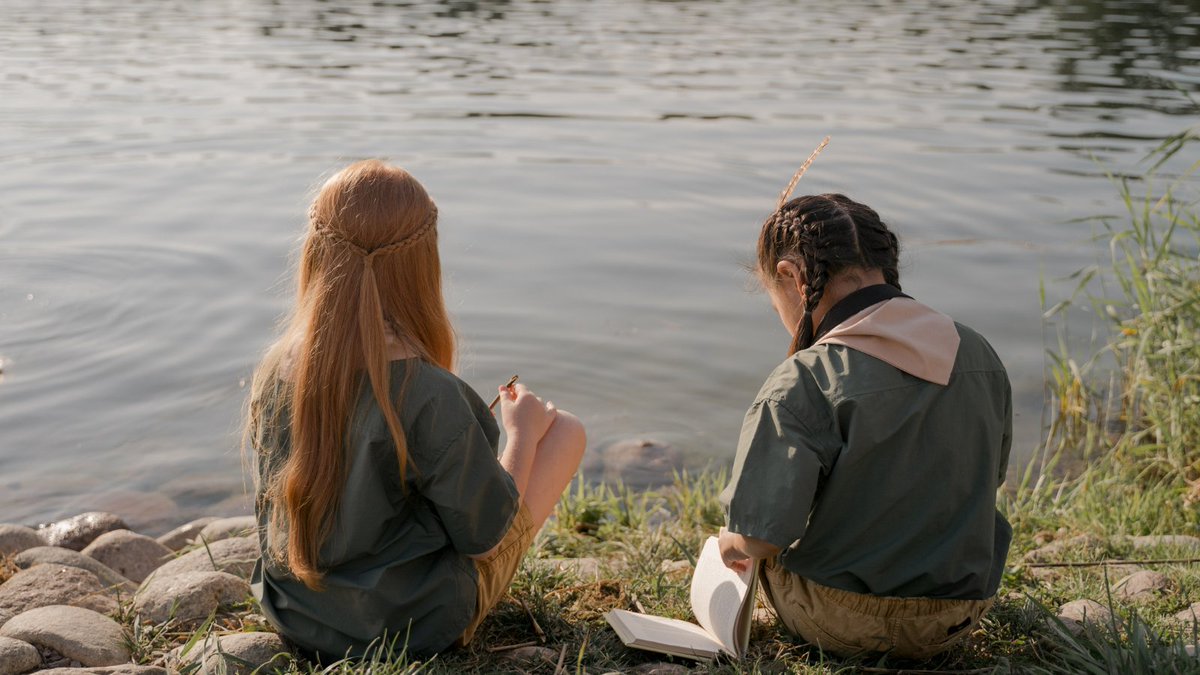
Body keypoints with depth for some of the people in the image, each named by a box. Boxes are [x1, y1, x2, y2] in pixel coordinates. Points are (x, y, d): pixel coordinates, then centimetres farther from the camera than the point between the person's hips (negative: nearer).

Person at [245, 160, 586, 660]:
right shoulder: (431, 395, -31)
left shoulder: (275, 370, -12)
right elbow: (486, 535, -18)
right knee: (566, 430, 7)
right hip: (410, 629, -6)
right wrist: (522, 432, 0)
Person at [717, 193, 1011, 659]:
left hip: (844, 626, -5)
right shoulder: (980, 357, -5)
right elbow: (990, 476, 10)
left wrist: (732, 543, -2)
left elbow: (760, 536, -26)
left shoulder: (801, 385, -25)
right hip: (956, 622, 5)